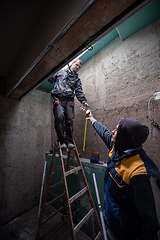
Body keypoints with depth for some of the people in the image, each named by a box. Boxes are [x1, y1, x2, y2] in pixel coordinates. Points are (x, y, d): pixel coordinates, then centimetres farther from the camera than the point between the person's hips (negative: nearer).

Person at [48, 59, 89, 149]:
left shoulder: (77, 79, 23)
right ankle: (63, 140, -15)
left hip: (69, 100, 2)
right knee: (60, 117, -21)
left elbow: (79, 92, 8)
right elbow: (51, 79, 27)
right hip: (58, 98, -1)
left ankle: (69, 141, 0)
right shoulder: (61, 72, 24)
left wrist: (84, 101, -8)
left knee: (69, 119, -10)